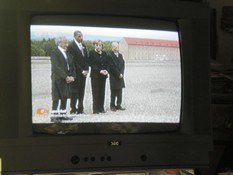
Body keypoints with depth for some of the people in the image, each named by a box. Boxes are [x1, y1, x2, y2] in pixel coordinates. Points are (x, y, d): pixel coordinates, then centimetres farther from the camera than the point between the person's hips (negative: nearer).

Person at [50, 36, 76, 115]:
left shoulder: (67, 53, 15)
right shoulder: (55, 53, -9)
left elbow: (71, 66, 16)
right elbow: (56, 67, -17)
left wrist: (73, 76, -1)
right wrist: (66, 77, -19)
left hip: (67, 79, 7)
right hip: (58, 79, -7)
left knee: (65, 97, 10)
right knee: (56, 98, -5)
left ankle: (63, 113, 18)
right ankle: (54, 114, -3)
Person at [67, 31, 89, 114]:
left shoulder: (84, 46, 15)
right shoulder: (71, 46, -9)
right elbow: (73, 60, -13)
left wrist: (86, 70, 3)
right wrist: (81, 71, -13)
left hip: (83, 72, 7)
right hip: (76, 73, -7)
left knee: (81, 91, 7)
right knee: (75, 91, -4)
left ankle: (80, 109, 11)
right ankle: (73, 109, 0)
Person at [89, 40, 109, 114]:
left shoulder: (104, 53, 12)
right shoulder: (92, 53, -2)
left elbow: (107, 63, 13)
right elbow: (92, 64, -8)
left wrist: (106, 70, -7)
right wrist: (100, 71, -18)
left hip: (103, 75, 5)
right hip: (95, 75, -5)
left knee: (102, 92, 5)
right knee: (96, 92, -4)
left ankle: (101, 108, 11)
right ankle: (95, 109, -1)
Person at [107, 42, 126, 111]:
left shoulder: (120, 55, 14)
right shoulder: (110, 55, -9)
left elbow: (123, 64, 10)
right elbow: (112, 67, -14)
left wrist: (121, 73, -5)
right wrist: (118, 74, -13)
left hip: (120, 76, 6)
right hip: (113, 77, -6)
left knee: (120, 92, 6)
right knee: (113, 92, -1)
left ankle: (118, 105, 11)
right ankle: (112, 106, 6)